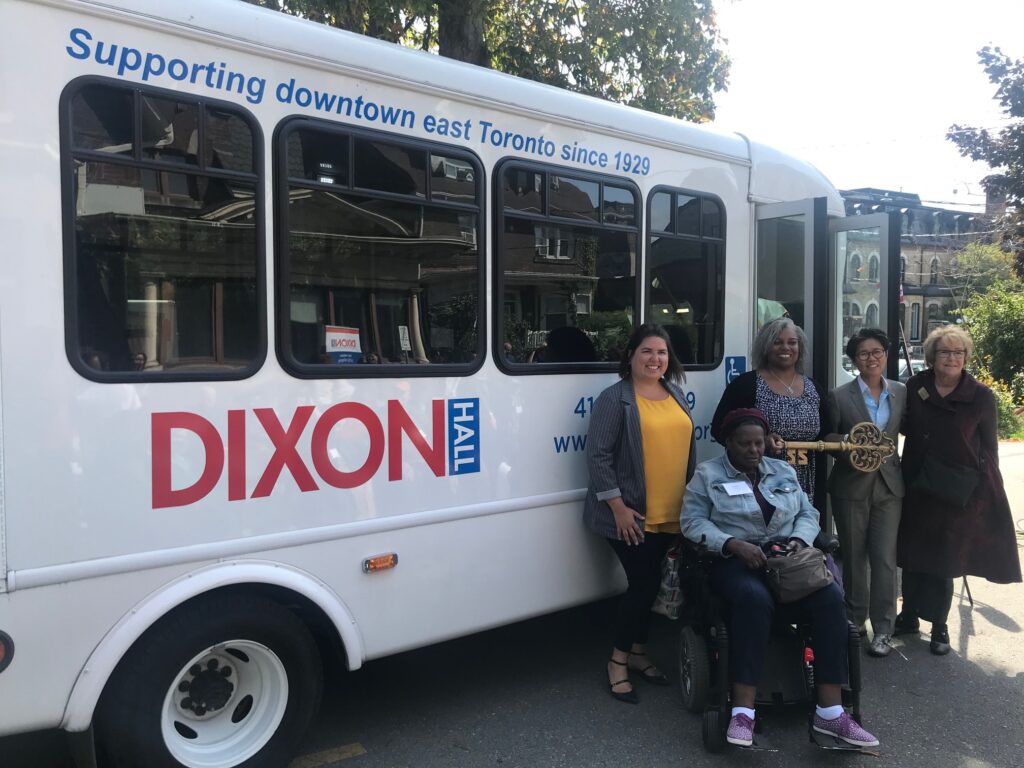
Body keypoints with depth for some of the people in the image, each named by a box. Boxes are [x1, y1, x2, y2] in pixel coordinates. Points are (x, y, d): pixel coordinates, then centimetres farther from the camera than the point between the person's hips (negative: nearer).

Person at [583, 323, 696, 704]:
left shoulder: (675, 394, 12)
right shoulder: (615, 398, -9)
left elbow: (686, 448, 19)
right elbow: (598, 456, -14)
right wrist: (618, 507, -16)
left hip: (671, 514, 6)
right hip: (633, 515, -6)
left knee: (647, 583, 15)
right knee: (645, 583, -3)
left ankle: (638, 653, 31)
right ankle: (619, 660, 15)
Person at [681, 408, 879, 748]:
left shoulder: (784, 471, 19)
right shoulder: (707, 474, 4)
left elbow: (808, 513, 16)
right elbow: (692, 522, -5)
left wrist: (799, 540, -7)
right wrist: (734, 544, -18)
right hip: (736, 560, -4)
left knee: (830, 596, -25)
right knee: (755, 599, -38)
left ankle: (830, 712, -23)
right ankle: (743, 711, -34)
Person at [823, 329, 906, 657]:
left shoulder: (901, 393, 5)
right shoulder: (839, 397, -4)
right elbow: (826, 439, 0)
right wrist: (849, 440, -17)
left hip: (889, 485, 2)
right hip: (851, 486, -1)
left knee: (885, 558, -1)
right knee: (854, 557, 10)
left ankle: (882, 629, 8)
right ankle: (855, 619, 27)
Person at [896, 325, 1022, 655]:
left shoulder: (981, 396, -8)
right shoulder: (915, 387, -3)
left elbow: (988, 446, -1)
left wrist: (986, 486, -3)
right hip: (918, 486, 2)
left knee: (943, 557, 6)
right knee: (913, 554, 13)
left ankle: (938, 626, 23)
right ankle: (909, 615, 30)